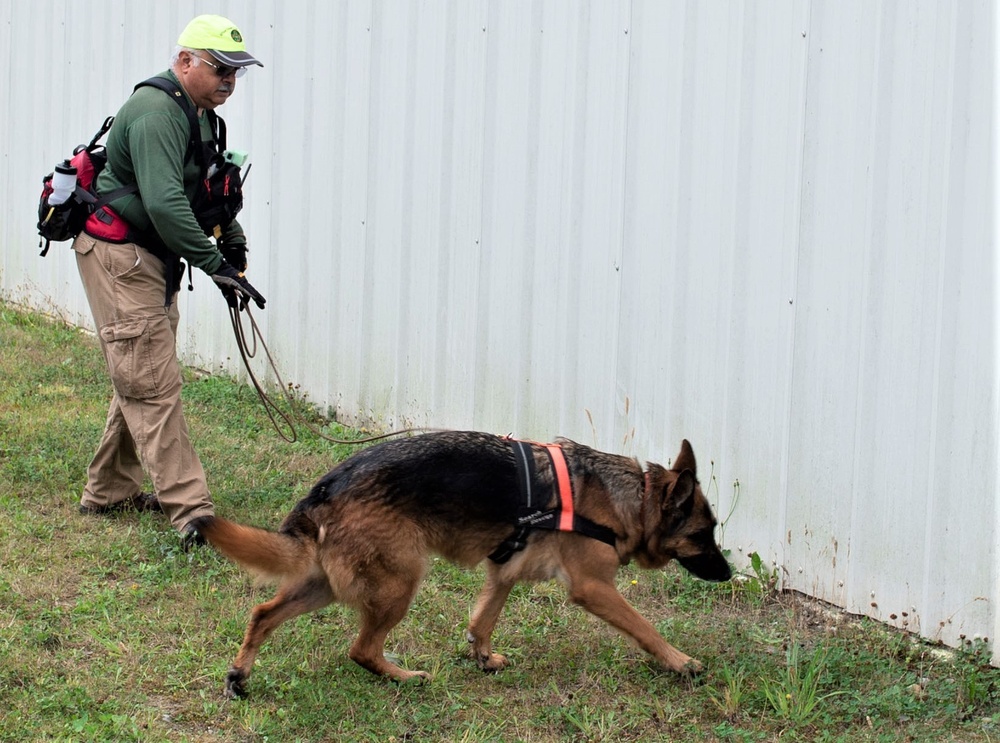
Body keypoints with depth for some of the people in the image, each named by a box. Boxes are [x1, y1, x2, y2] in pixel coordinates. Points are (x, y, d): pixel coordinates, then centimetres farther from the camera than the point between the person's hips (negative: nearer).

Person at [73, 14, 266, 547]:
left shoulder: (199, 115, 12)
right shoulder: (156, 113, -22)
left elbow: (209, 188, 26)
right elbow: (165, 202, -33)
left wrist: (232, 239, 11)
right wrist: (215, 265, -32)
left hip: (151, 259, 11)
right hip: (118, 257, -11)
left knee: (140, 381, 17)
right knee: (153, 387, -12)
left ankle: (108, 493, 29)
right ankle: (192, 514, -16)